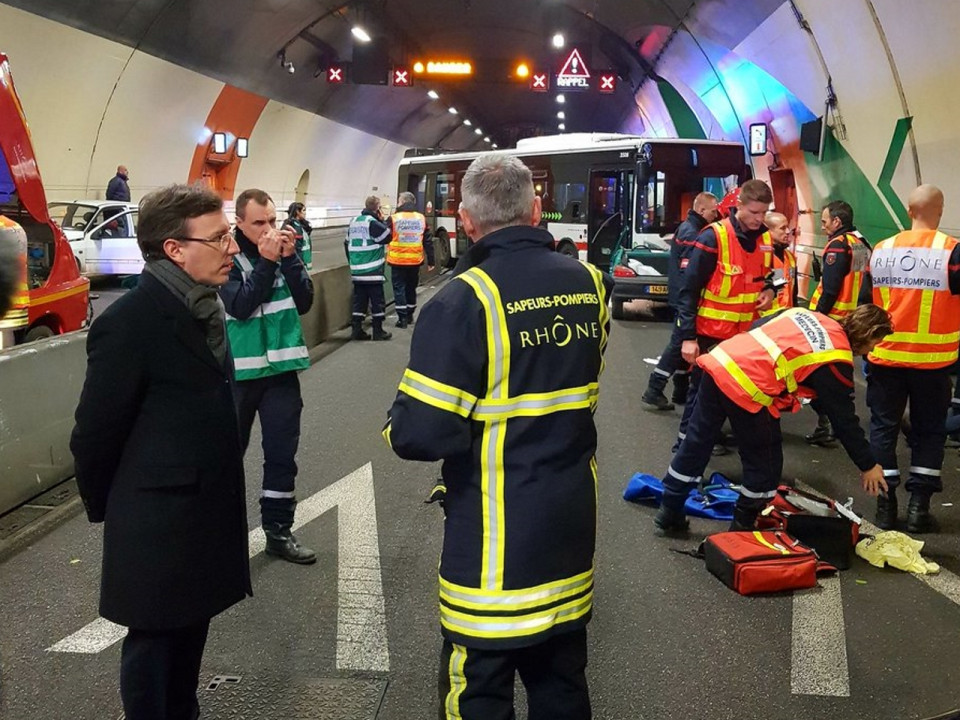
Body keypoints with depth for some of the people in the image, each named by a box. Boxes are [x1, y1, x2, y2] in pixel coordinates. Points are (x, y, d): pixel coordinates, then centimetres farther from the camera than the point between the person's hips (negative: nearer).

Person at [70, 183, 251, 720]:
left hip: (205, 509, 8)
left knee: (191, 630, 21)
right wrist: (109, 510, -2)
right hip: (158, 522, -8)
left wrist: (223, 499, 15)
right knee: (155, 639, 10)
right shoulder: (130, 323, -21)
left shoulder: (202, 307, 6)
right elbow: (95, 434, -15)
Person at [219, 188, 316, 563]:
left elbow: (304, 302, -3)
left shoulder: (281, 249, 3)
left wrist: (289, 258, -14)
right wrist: (266, 262, -22)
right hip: (238, 370, -3)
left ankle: (279, 531, 17)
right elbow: (240, 307, -19)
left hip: (281, 368, 3)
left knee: (282, 454, 6)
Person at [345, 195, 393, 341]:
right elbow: (387, 236, -11)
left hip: (356, 271, 7)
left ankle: (357, 330, 9)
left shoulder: (354, 222, 13)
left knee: (359, 300, 10)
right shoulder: (372, 222, -12)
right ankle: (378, 331, 4)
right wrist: (382, 220, -1)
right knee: (377, 301, 1)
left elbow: (347, 244, 18)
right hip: (373, 271, -7)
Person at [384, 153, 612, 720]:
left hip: (494, 547, -6)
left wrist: (399, 427, -2)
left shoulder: (463, 302, -20)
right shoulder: (589, 284, -1)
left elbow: (421, 434, -22)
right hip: (572, 525, 6)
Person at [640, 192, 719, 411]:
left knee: (682, 342, 14)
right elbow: (688, 272, -23)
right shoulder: (692, 233, -17)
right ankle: (653, 392, -5)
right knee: (679, 343, -7)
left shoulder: (687, 228, 15)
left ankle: (681, 391, 22)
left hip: (680, 297, 10)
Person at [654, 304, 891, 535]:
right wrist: (868, 465, 16)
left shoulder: (804, 313, 20)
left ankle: (670, 514, 27)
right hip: (746, 388, -8)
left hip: (718, 360, 8)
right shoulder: (835, 361, 1)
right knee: (765, 463, 12)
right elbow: (844, 419, 6)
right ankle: (743, 525, 24)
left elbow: (757, 328, 26)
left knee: (696, 443, 17)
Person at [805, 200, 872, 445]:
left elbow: (830, 289, -20)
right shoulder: (862, 244, 12)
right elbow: (865, 284, 15)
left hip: (832, 320, -9)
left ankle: (825, 426, -1)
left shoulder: (837, 245, -15)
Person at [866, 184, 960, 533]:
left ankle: (885, 504, 11)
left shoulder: (881, 250, 1)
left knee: (884, 427, 11)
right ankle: (918, 506, 9)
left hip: (885, 357, 2)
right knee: (928, 431, 11)